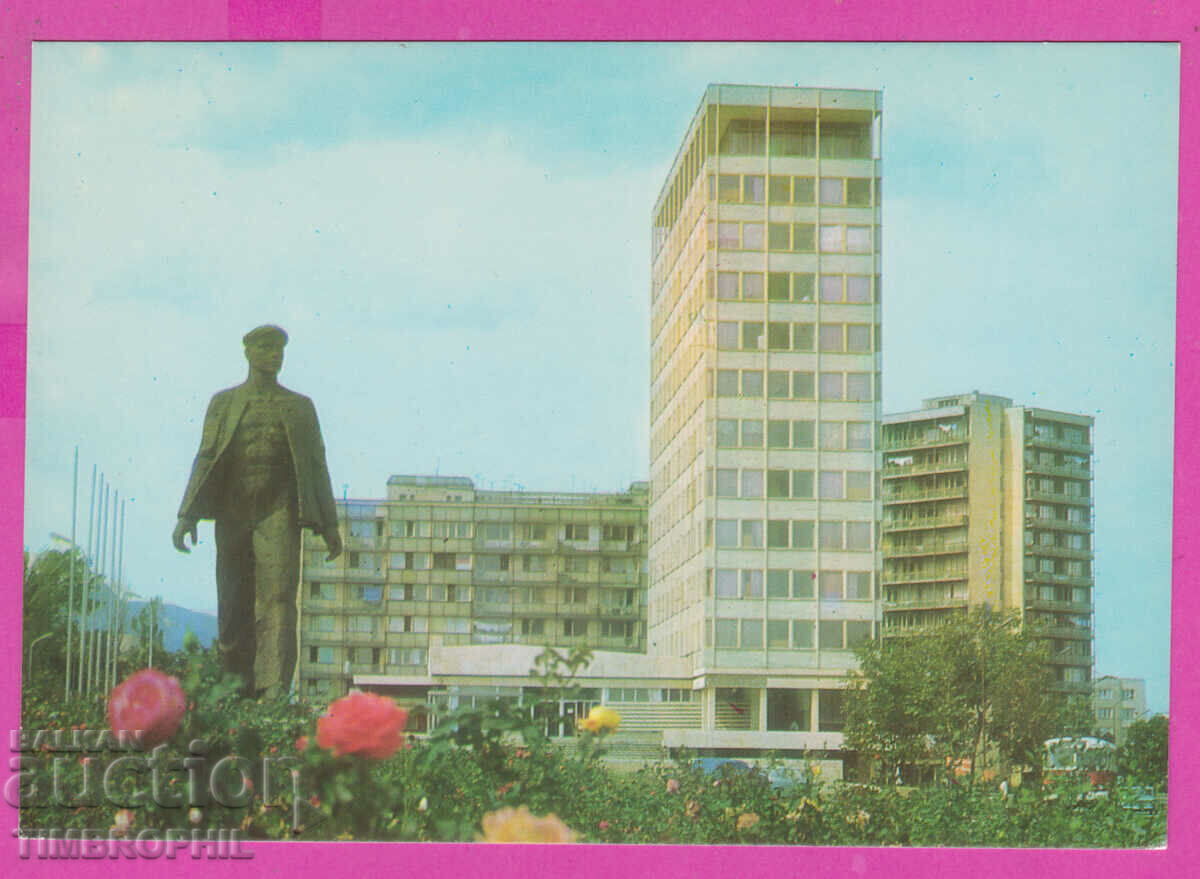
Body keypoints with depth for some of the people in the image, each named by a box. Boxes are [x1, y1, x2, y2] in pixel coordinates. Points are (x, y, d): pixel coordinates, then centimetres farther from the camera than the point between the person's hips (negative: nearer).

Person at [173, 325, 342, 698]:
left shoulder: (299, 406, 13)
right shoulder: (224, 403, 13)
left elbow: (316, 466, 13)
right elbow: (206, 458, 7)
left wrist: (329, 526, 7)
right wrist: (187, 515, -4)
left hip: (278, 513, -1)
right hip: (232, 516, 1)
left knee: (277, 597, -15)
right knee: (234, 605, 3)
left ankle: (274, 688, -22)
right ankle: (239, 690, 15)